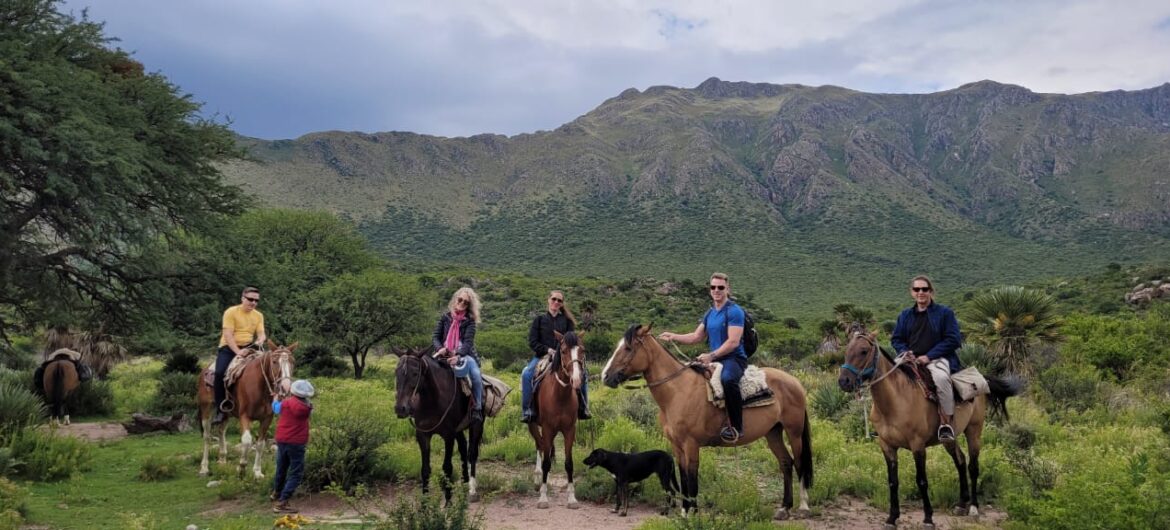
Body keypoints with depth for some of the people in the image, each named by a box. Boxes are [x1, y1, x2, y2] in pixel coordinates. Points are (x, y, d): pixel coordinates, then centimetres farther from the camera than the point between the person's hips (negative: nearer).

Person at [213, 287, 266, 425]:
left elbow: (261, 334, 3)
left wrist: (260, 340, -23)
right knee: (220, 372, -27)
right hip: (229, 348, -5)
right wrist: (238, 351, -25)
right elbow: (228, 335, -14)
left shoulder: (259, 315, 9)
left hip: (248, 348, 5)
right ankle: (220, 410, -19)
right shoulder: (231, 312, -6)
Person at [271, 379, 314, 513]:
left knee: (281, 468, 25)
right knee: (296, 473, -1)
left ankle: (276, 492, 50)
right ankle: (281, 502, -13)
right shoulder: (306, 407, -10)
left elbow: (275, 408, 18)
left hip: (281, 440, 5)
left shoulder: (286, 403, -3)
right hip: (296, 443, -5)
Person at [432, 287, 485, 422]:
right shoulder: (445, 316, 9)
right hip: (444, 354, 3)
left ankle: (477, 408, -17)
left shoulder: (470, 321, 2)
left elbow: (468, 341, -11)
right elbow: (435, 336, 6)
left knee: (476, 375, -29)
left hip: (463, 354, -2)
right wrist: (440, 349, -17)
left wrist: (458, 355, -30)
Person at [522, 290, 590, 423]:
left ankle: (583, 409, -2)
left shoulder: (566, 320, 12)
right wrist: (547, 350, -14)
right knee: (526, 374, -29)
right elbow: (532, 342, 1)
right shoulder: (539, 319, 7)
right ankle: (527, 410, -22)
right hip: (541, 356, -2)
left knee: (582, 374, -16)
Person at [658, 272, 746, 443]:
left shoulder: (734, 311, -10)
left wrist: (711, 356, -23)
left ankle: (736, 426, -29)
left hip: (734, 358, -9)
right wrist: (673, 336, 5)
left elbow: (733, 342, -18)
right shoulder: (709, 314, 14)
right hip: (714, 359, 9)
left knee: (728, 379, -40)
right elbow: (696, 337, 18)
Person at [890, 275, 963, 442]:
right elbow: (896, 339, 19)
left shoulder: (944, 312, 5)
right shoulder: (905, 315, 18)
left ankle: (947, 422, -26)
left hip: (937, 359, -4)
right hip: (911, 359, 5)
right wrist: (904, 351, -6)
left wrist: (929, 356, -13)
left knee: (941, 378, -37)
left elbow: (953, 340, -3)